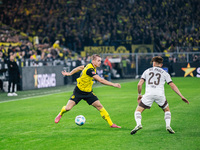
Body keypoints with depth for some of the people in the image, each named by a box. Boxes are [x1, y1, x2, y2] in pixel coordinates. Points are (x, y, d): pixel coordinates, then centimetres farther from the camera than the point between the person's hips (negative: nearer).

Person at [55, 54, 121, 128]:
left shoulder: (90, 66, -2)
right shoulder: (90, 70, -29)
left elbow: (80, 67, 14)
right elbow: (100, 80, -35)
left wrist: (70, 73, 25)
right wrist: (113, 84, -35)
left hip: (88, 93, 7)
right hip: (78, 92, -7)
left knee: (99, 106, -7)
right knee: (68, 108, -9)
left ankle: (111, 124, -6)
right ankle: (60, 114, 27)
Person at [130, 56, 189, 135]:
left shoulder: (147, 71, 18)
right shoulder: (164, 73, 17)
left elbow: (139, 84, 10)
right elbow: (173, 86, 9)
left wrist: (139, 94, 25)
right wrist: (181, 96, 9)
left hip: (149, 94, -1)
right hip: (160, 94, 1)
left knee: (138, 111, 8)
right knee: (167, 110, 25)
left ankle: (138, 124, -20)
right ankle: (168, 125, 2)